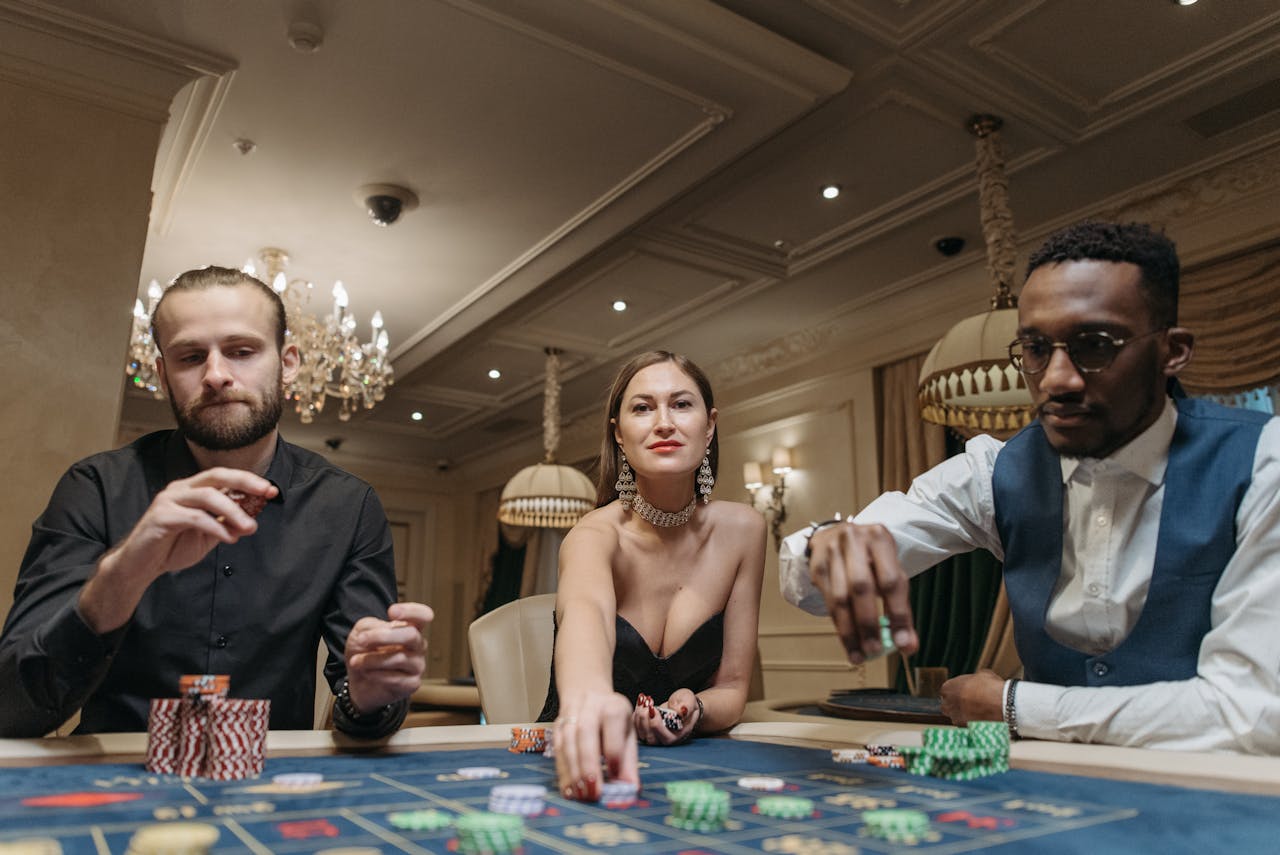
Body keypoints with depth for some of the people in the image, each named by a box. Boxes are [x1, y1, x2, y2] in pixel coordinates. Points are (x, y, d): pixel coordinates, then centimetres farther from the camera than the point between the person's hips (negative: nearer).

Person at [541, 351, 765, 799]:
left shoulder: (741, 531, -8)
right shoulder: (595, 534, -18)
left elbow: (732, 687, -2)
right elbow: (585, 609, -42)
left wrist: (696, 709, -24)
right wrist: (588, 697, -63)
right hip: (582, 766, 0)